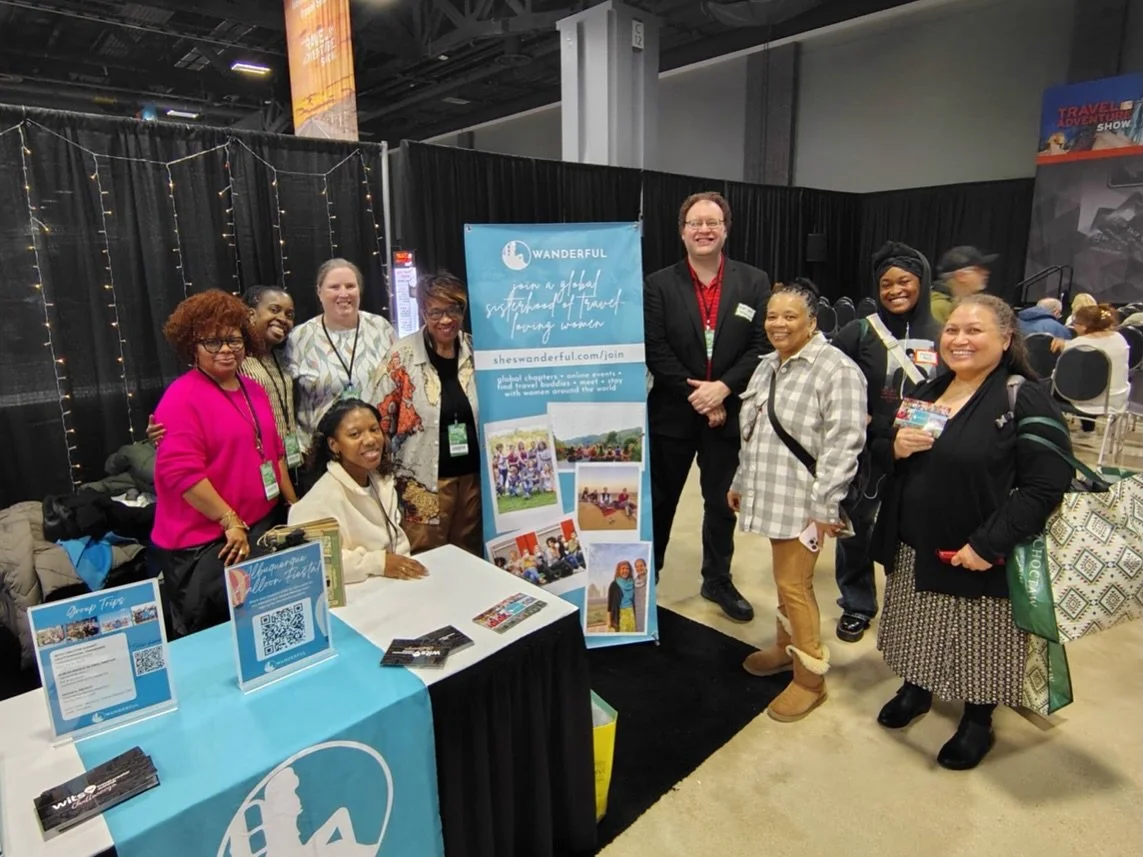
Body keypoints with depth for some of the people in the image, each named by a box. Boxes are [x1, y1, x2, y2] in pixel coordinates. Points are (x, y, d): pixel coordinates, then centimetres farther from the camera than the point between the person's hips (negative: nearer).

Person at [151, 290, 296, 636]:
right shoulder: (182, 397, -14)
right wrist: (231, 521, -20)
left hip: (261, 527, 8)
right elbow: (180, 470, -22)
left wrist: (294, 505, 15)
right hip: (204, 542, -8)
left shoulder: (253, 390, 11)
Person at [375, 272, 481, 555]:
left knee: (470, 558, 17)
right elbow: (381, 419, -5)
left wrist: (503, 461, 8)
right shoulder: (402, 356, -9)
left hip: (473, 476, 3)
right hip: (424, 481, -3)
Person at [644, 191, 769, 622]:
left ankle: (718, 581, 34)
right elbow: (656, 353, -9)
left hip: (728, 412, 2)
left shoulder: (754, 282, 1)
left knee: (722, 501, 15)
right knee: (660, 500, 12)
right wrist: (696, 395, -14)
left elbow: (761, 345, -5)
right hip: (673, 412, -1)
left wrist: (723, 387, -17)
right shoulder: (658, 285, -3)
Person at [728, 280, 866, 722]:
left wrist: (824, 505, -20)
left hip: (804, 501, -7)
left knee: (794, 583, -1)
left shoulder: (836, 369, -15)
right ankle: (787, 645, 37)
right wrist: (741, 482, 20)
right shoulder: (768, 366, 12)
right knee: (785, 576, 19)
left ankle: (811, 676, 16)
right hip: (773, 495, 8)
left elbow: (844, 442, -19)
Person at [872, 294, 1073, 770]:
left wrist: (988, 544, -22)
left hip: (978, 557, -5)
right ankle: (915, 688, 46)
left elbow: (1046, 485, -19)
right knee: (921, 634, 21)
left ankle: (978, 722, 37)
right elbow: (888, 465, 13)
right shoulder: (926, 392, 7)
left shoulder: (1025, 399, -14)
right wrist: (895, 448, -11)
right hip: (912, 550, 6)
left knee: (975, 645, 13)